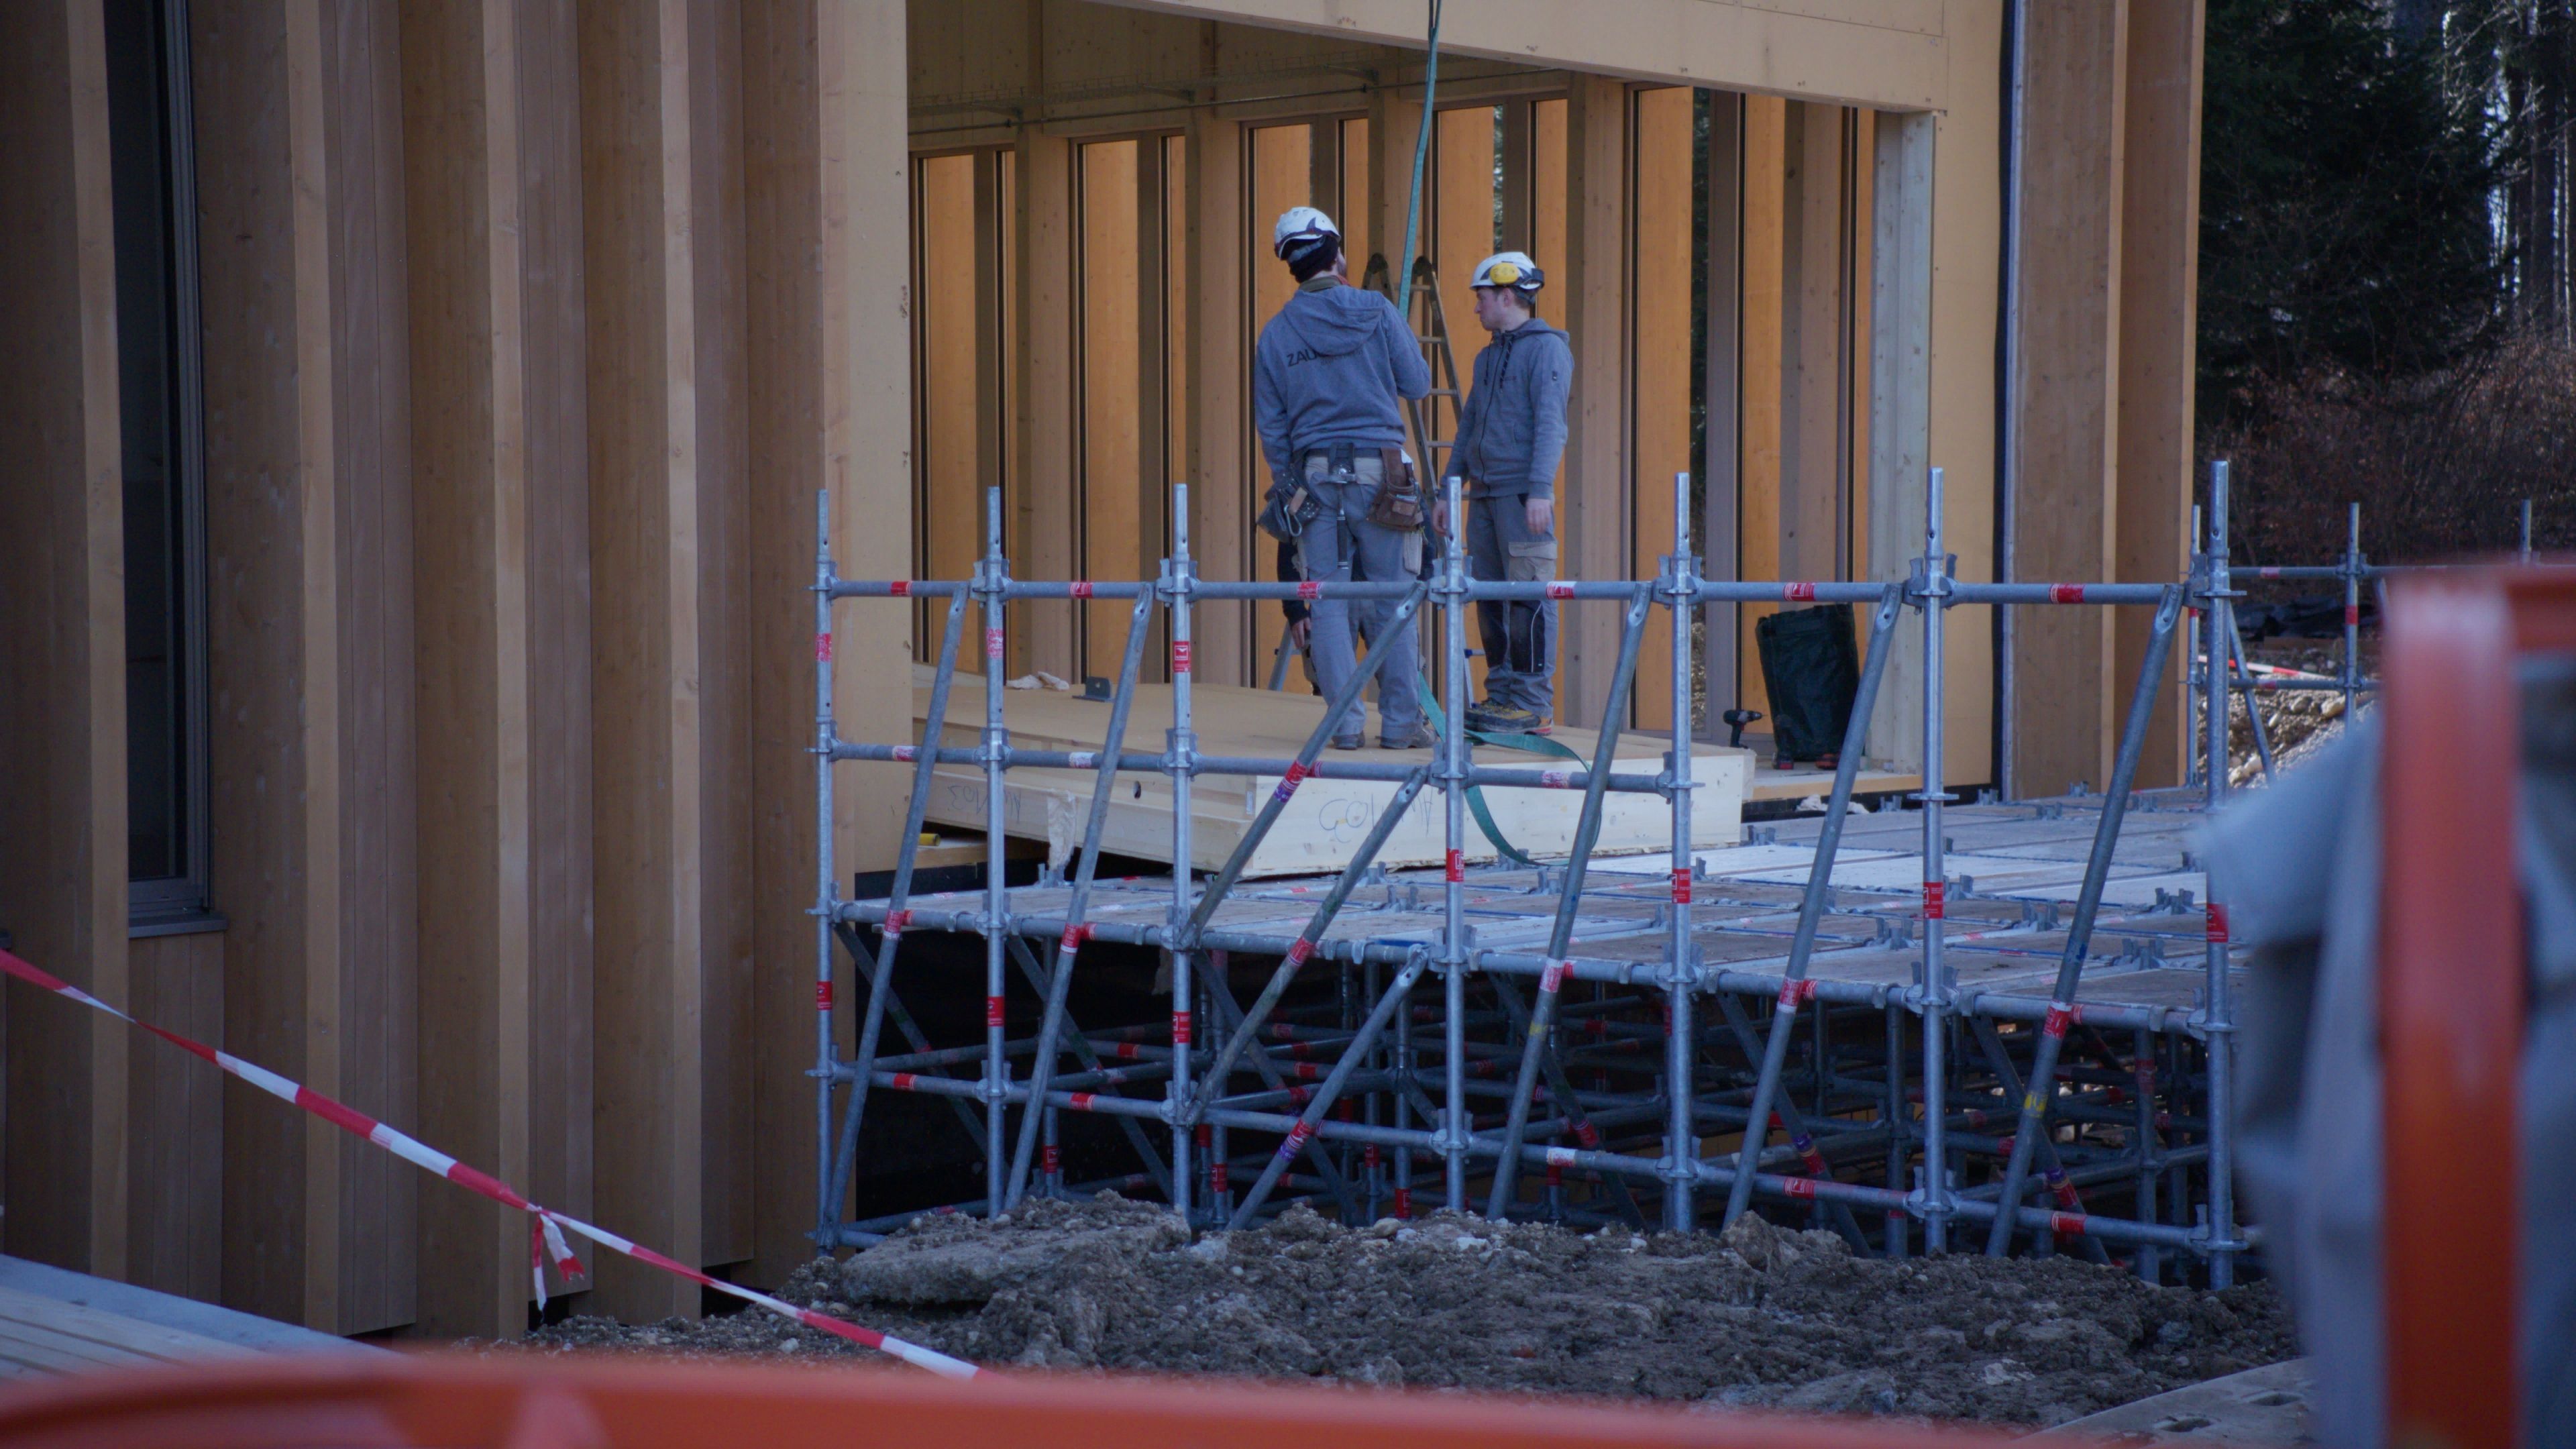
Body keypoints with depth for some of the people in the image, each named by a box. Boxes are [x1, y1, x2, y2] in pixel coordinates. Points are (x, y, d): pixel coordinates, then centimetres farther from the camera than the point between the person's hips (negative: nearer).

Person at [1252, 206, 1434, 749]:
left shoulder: (1275, 334, 4)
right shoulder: (1376, 312, -3)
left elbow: (1270, 426, 7)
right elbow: (1417, 383, 2)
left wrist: (1287, 489, 16)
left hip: (1314, 476, 2)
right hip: (1378, 469, -2)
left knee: (1330, 602, 5)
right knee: (1391, 601, 3)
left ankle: (1346, 723, 3)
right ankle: (1400, 721, 4)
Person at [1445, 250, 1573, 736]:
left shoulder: (1547, 348, -5)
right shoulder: (1488, 356, 21)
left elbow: (1550, 423, -14)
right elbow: (1468, 426, 26)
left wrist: (1540, 490, -22)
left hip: (1523, 493, -8)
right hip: (1485, 494, 8)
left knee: (1529, 597, -9)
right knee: (1489, 597, 8)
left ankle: (1534, 706, -8)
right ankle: (1502, 695, 13)